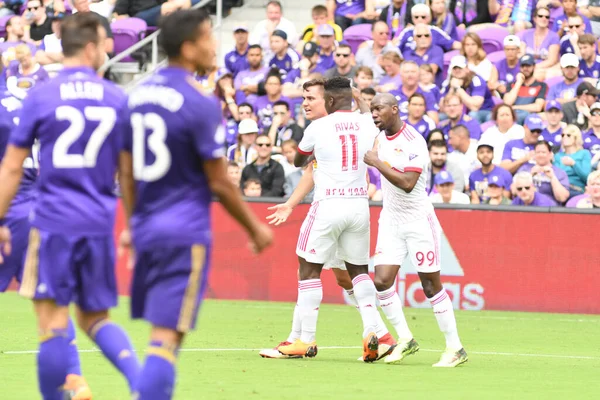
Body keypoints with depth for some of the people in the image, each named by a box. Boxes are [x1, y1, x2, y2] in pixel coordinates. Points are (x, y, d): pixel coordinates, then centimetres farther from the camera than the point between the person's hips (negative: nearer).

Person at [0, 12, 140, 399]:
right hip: (100, 223, 3)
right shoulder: (118, 99, 4)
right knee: (96, 319, 14)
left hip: (54, 222, -3)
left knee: (53, 323, 0)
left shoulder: (41, 96, -2)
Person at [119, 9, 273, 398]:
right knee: (168, 336, -8)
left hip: (147, 230, 7)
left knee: (162, 331, 17)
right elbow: (219, 182, -9)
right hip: (185, 232, -7)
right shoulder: (200, 104, -14)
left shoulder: (139, 94, 8)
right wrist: (256, 228, 2)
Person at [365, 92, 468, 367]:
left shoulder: (414, 142, -18)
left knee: (431, 286, -2)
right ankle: (405, 339, 7)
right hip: (390, 220, 7)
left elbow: (407, 183, -27)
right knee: (382, 281, -7)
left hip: (418, 220, -7)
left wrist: (377, 163, -23)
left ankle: (455, 348, 7)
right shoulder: (381, 137, 6)